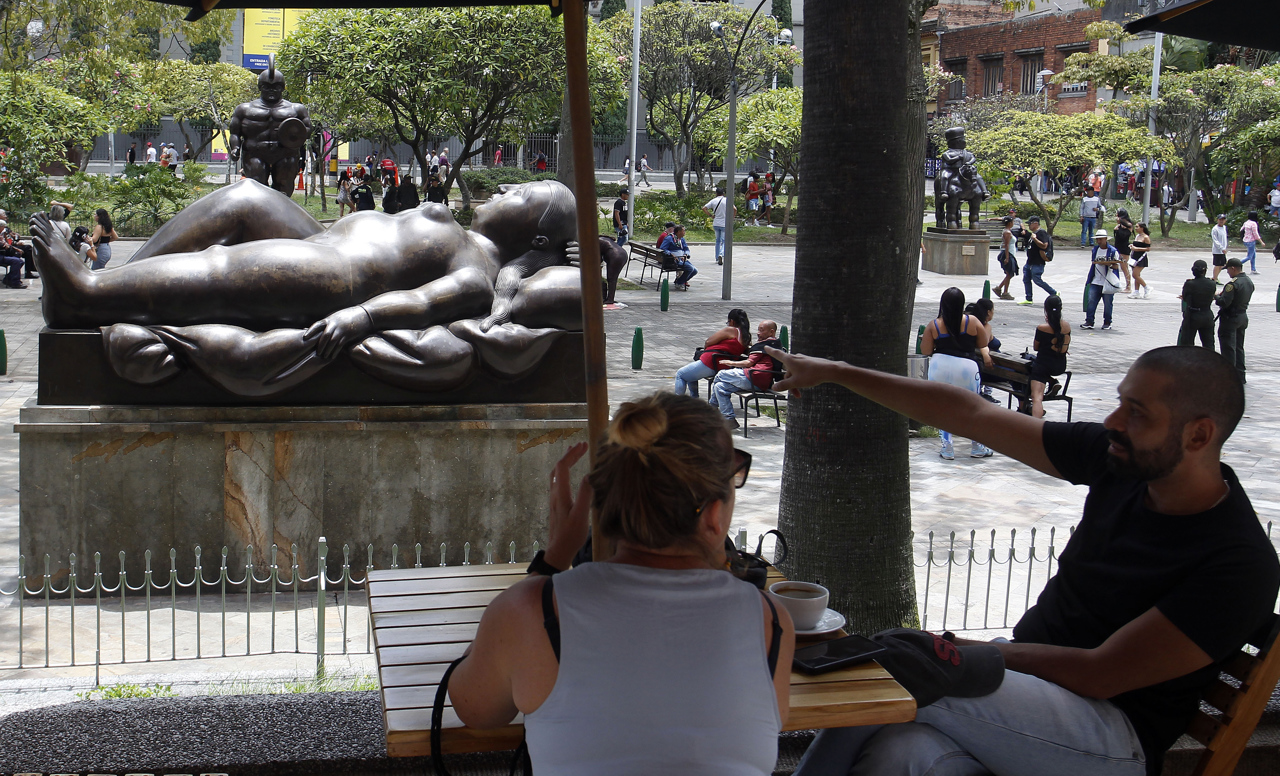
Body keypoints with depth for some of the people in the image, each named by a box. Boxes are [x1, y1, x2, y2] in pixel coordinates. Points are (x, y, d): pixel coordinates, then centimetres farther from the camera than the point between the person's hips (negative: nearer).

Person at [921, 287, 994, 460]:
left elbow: (925, 351, 0)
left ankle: (947, 447, 10)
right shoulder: (972, 322, -4)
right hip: (966, 367, 0)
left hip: (940, 367, 0)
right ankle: (977, 447, 21)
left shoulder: (934, 326, -4)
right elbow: (983, 344, 5)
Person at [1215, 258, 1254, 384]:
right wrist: (1223, 295, 7)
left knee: (1228, 349, -2)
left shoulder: (1233, 284, -23)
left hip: (1230, 318, -9)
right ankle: (1240, 375, 22)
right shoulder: (1249, 282, 5)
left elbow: (1224, 302, -26)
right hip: (1243, 317, 9)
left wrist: (1216, 297, -5)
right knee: (1239, 347, 17)